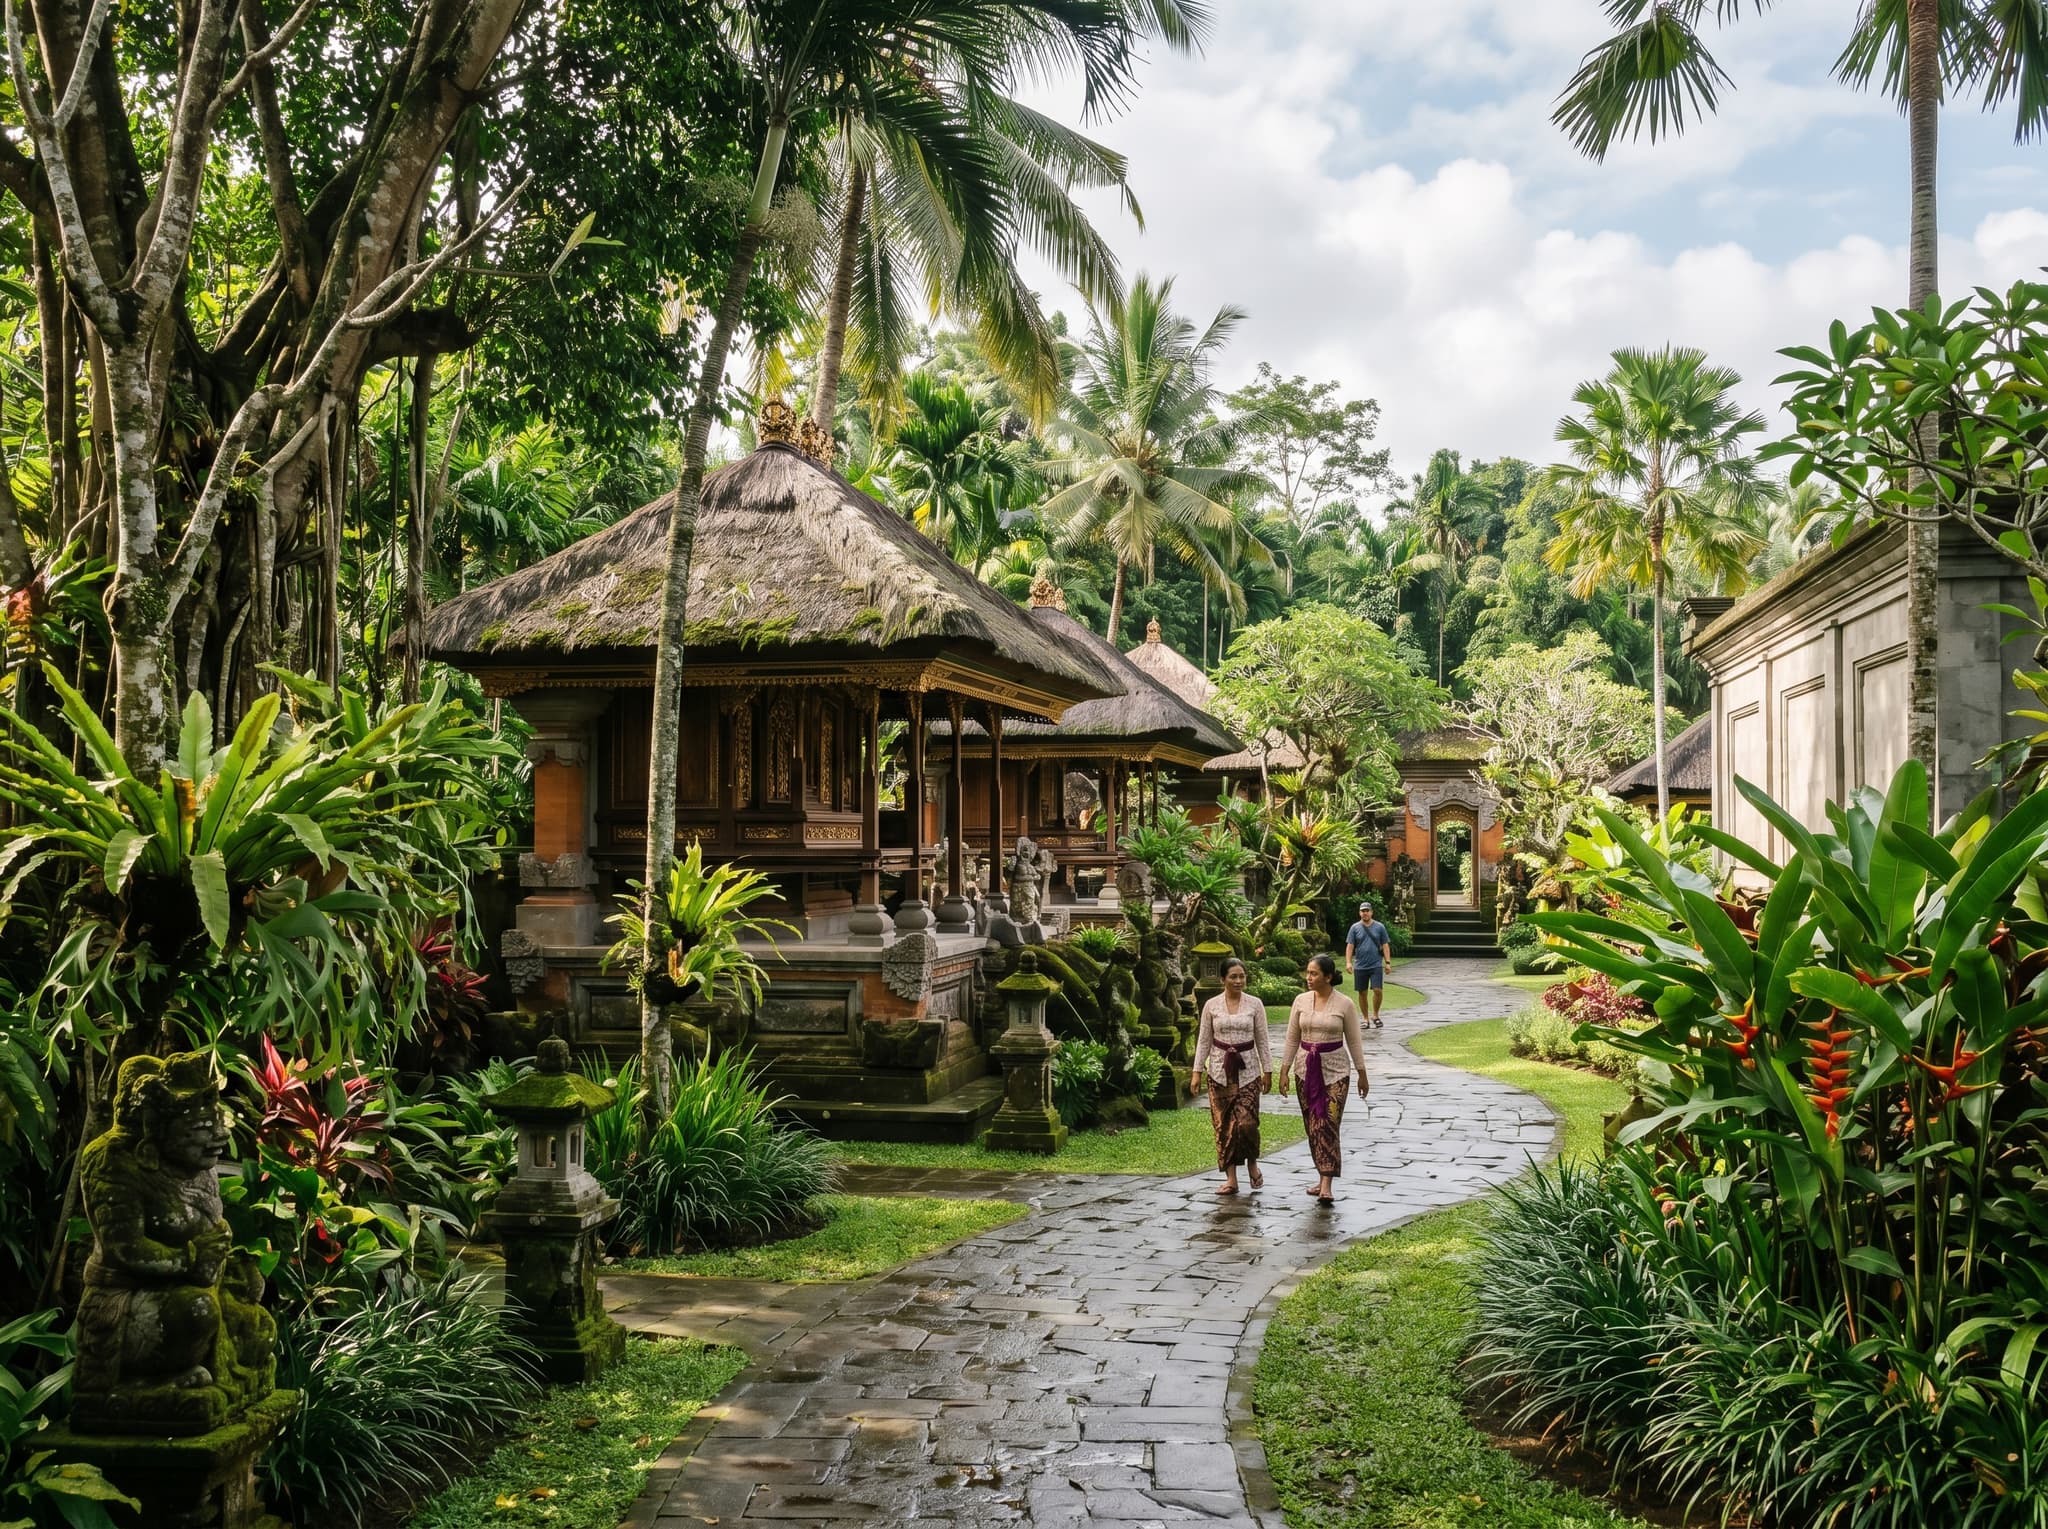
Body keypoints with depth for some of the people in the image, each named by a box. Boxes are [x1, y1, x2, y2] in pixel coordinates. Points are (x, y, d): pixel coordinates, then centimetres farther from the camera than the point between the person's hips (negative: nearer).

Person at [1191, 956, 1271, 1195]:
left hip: (1248, 1071, -1)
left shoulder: (1255, 1004, 1)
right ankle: (1230, 1178, 8)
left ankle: (1252, 1163, 17)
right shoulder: (1212, 1005, 1)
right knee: (1223, 1125, 0)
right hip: (1220, 1070, 1)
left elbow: (1262, 1040, 5)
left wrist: (1267, 1070, 2)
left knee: (1246, 1122, -12)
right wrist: (1197, 1071, 2)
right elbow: (1204, 1040, 6)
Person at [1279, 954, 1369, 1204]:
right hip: (1306, 1068, 4)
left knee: (1328, 1124, -11)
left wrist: (1362, 1074, 4)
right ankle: (1323, 1177, 19)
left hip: (1335, 1070, -4)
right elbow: (1292, 1039, 7)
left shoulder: (1345, 1004, -7)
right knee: (1312, 1126, 6)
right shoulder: (1301, 1001, 2)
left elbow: (1354, 1041, 0)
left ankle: (1326, 1185, -14)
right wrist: (1284, 1071, 4)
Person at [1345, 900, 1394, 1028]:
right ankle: (1366, 1019, 16)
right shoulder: (1355, 928, 4)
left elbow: (1385, 946, 7)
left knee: (1378, 990, -11)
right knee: (1362, 993, 5)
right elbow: (1350, 946, 2)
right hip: (1360, 966, 1)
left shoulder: (1379, 927, 5)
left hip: (1376, 965, -1)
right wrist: (1348, 962, -9)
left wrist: (1388, 962, 0)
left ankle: (1375, 1015, 9)